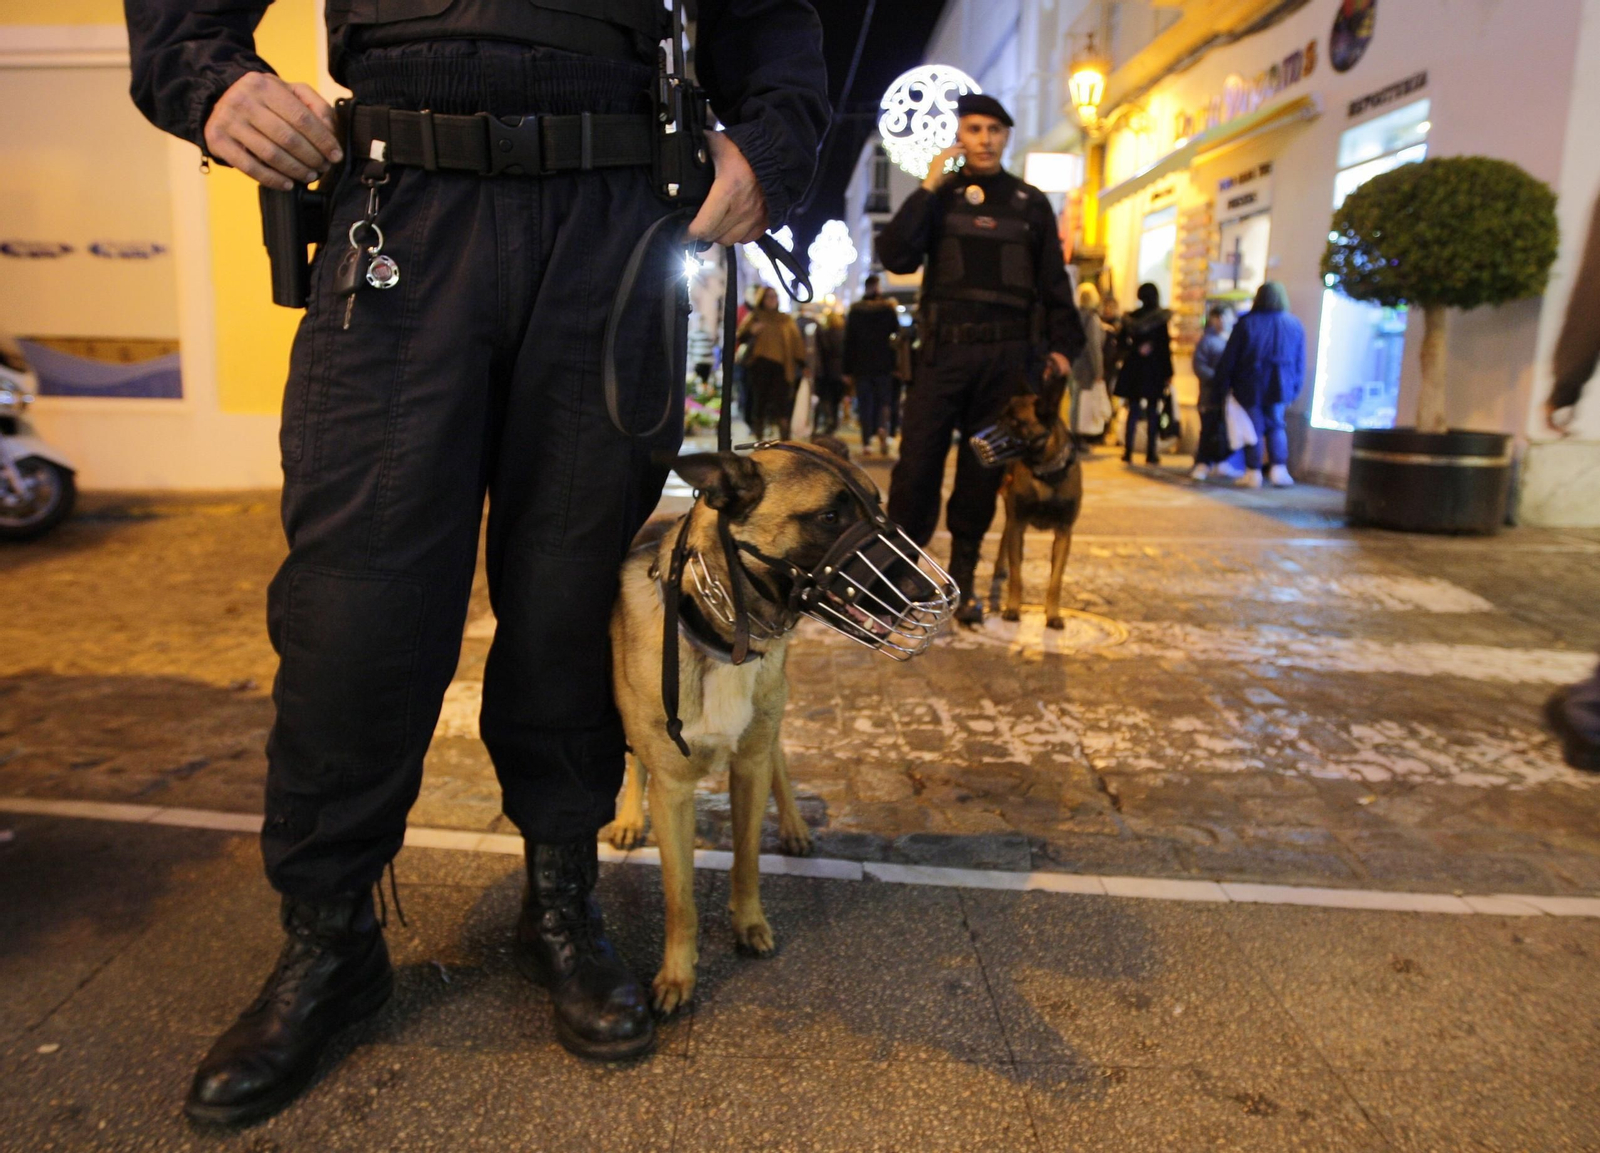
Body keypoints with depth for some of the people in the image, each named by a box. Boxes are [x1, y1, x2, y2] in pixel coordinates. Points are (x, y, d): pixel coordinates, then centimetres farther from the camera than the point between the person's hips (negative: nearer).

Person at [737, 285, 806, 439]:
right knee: (759, 403, -1)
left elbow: (797, 342, 10)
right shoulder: (754, 317, 13)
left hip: (781, 367, 0)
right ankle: (759, 440, 4)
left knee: (782, 404, -10)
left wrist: (802, 363, -1)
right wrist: (751, 332, -18)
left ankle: (785, 441, -13)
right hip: (760, 367, 0)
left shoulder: (786, 320, 17)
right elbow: (740, 337, 4)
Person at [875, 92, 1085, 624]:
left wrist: (1062, 345, 2)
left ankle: (963, 577, 13)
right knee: (917, 463, -9)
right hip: (944, 348, -1)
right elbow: (896, 257, -4)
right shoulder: (939, 195, 10)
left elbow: (1054, 282, 13)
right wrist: (927, 189, -7)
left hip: (1007, 354, 1)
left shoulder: (1031, 204, 13)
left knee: (983, 468, 5)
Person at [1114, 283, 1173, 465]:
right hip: (1153, 372, -4)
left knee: (1133, 411, 9)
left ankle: (1128, 452, 4)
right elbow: (1165, 348, -8)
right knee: (1152, 413, 3)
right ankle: (1151, 454, 2)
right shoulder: (1160, 318, -8)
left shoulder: (1131, 317, 5)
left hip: (1133, 369, 4)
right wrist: (1168, 373, -5)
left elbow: (1120, 342, 4)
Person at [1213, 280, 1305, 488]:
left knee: (1254, 427, 5)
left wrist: (1223, 385, 3)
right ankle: (1279, 469, 4)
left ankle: (1253, 473, 6)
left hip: (1249, 387, -2)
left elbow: (1229, 358, -5)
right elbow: (1300, 363, 6)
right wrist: (1294, 390, 13)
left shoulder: (1246, 323, -7)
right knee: (1276, 426, 15)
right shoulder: (1295, 325, 2)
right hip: (1279, 387, 2)